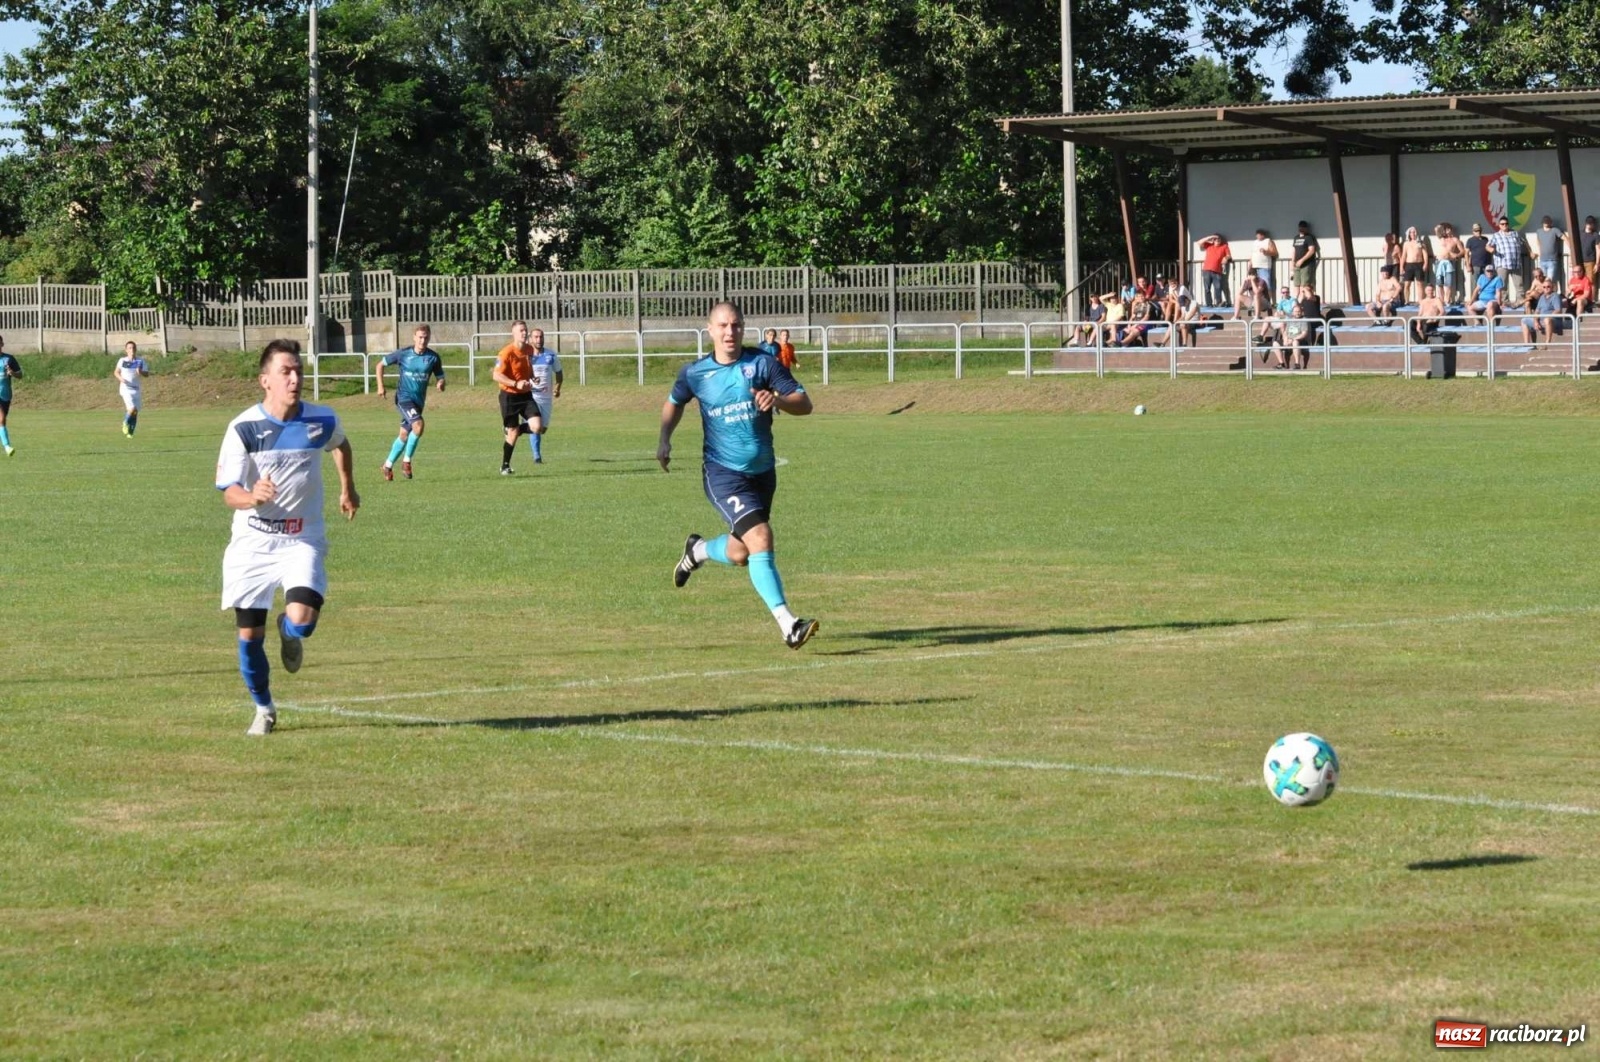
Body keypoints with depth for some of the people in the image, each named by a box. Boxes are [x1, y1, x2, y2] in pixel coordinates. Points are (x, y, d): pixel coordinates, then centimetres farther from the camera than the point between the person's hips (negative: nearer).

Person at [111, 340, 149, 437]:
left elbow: (147, 374, 4)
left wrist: (141, 372, -18)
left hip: (137, 389, 3)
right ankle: (125, 423, 8)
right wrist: (120, 378, -9)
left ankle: (130, 432, 16)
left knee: (135, 412, 3)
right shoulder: (122, 361, 1)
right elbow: (116, 372, 11)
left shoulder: (140, 361, 5)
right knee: (132, 409, -20)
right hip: (126, 389, -3)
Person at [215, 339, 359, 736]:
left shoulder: (322, 421, -5)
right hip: (252, 543, 0)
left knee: (302, 620, -22)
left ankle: (289, 632, 17)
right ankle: (263, 709, 27)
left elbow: (341, 445, 21)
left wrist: (347, 488, 28)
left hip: (302, 541, 0)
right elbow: (229, 492, -14)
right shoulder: (243, 428, -13)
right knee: (250, 635, 2)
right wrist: (253, 497, -35)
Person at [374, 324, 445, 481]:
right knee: (418, 425, -25)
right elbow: (380, 365, 3)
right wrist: (380, 386, -5)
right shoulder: (403, 353, -8)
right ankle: (406, 461, -9)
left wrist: (441, 384, -20)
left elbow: (441, 378, 4)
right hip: (403, 396, -4)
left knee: (404, 435, 12)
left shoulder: (433, 357, -3)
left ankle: (387, 466, 29)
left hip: (419, 400, 4)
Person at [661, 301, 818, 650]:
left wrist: (777, 400, -26)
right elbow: (674, 402, 21)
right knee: (760, 539, -22)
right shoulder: (695, 373, 0)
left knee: (740, 553, 13)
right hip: (723, 473, -3)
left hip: (763, 473, 3)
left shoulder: (762, 363, -3)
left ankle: (697, 550, 48)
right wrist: (664, 438, 7)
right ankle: (788, 626, -24)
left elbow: (805, 404, -6)